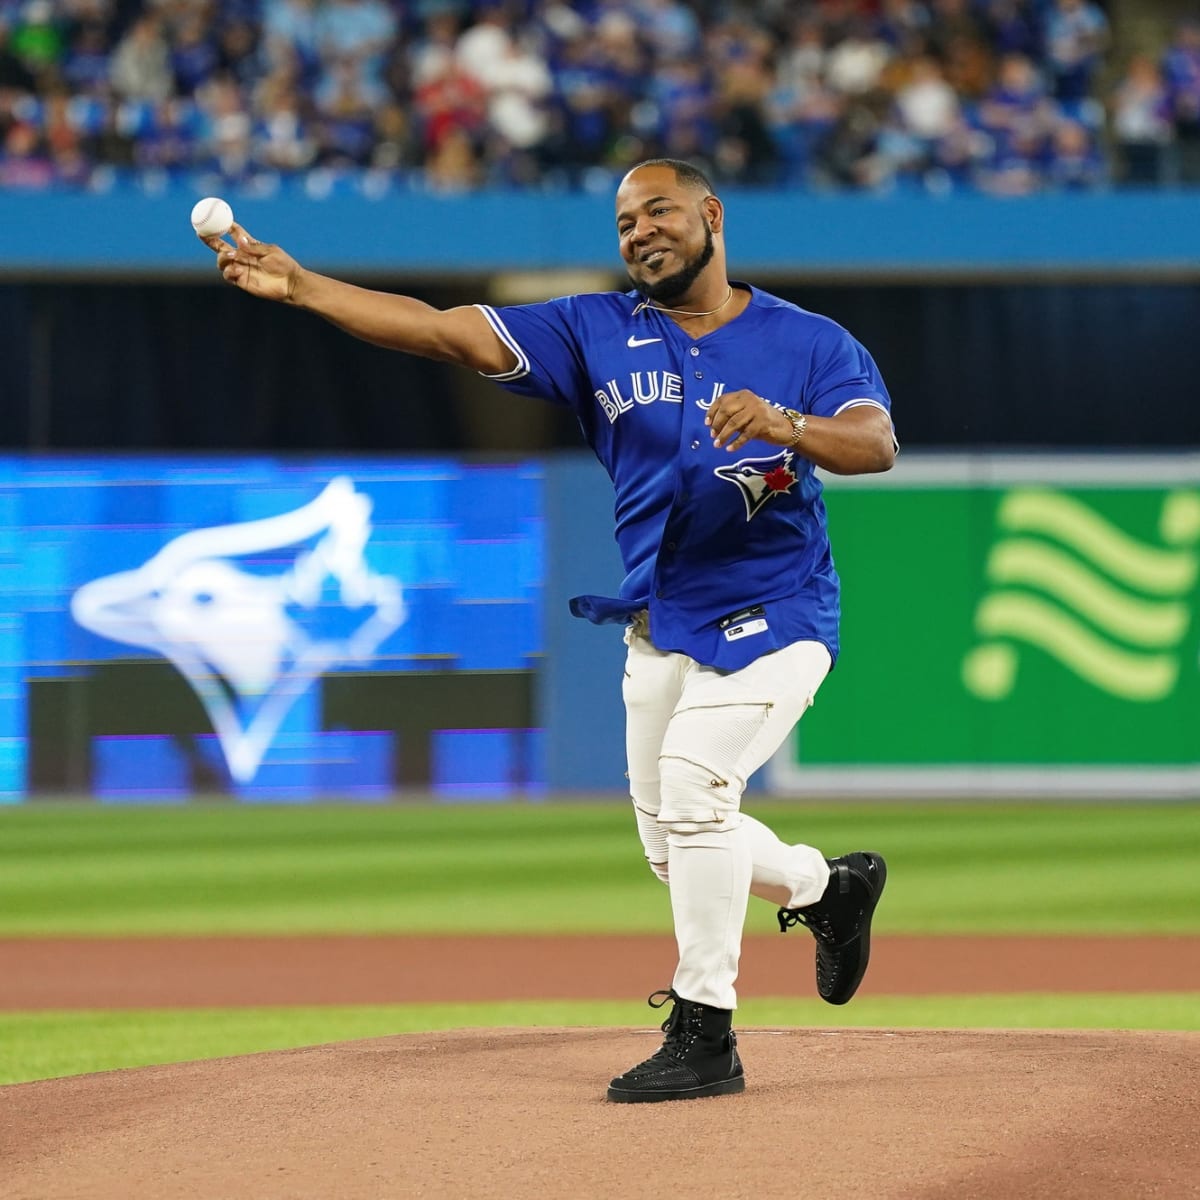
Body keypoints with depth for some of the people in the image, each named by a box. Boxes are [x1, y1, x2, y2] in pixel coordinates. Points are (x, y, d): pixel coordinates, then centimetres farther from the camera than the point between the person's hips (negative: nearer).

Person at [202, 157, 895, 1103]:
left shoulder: (811, 343, -5)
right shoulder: (597, 332, 3)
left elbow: (877, 445, -20)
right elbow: (450, 331, -8)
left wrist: (782, 423, -41)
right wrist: (297, 285, -19)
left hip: (771, 623, -6)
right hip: (659, 628, 6)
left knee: (692, 786, -22)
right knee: (675, 843, 11)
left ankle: (704, 1034, -13)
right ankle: (828, 887, 39)